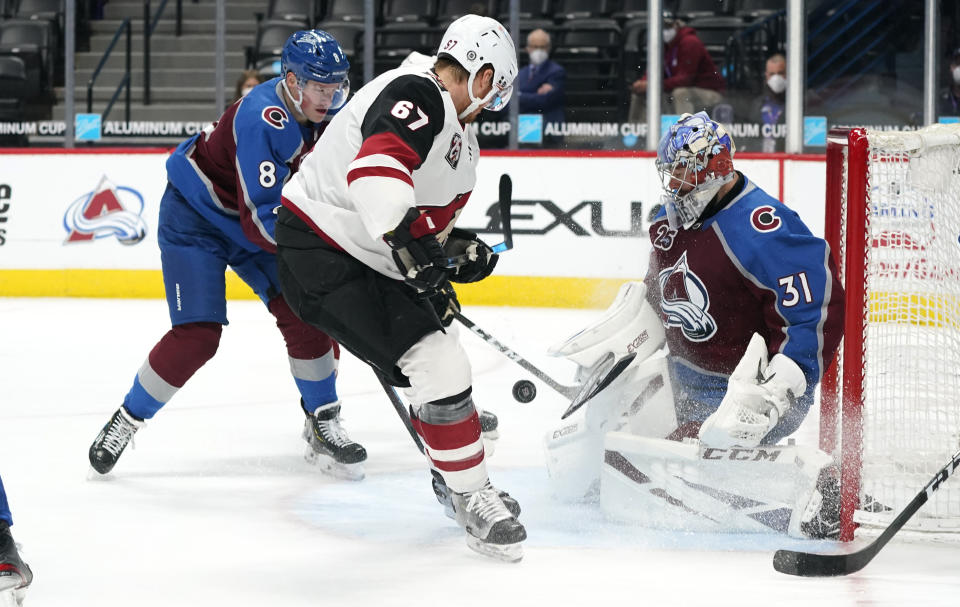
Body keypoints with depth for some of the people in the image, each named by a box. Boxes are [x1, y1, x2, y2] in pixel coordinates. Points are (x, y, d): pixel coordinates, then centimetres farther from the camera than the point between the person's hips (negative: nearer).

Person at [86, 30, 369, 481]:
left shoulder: (326, 114, -8)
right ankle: (125, 421, 3)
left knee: (305, 314, -5)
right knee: (197, 335, -15)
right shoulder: (263, 119, -33)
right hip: (195, 216, -7)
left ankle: (322, 427, 8)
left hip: (255, 221, 7)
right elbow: (262, 219, -36)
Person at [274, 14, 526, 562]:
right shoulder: (416, 96, -20)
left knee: (444, 366, 21)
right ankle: (472, 498, -5)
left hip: (370, 256, 11)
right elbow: (377, 168, -38)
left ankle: (455, 479, 41)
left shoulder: (459, 136, 15)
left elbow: (428, 219, 23)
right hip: (321, 252, -11)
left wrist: (455, 249, 5)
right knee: (437, 366, -17)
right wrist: (408, 241, -42)